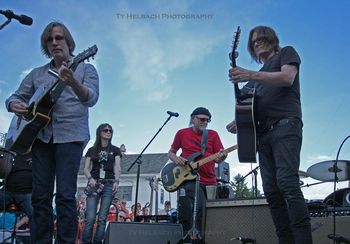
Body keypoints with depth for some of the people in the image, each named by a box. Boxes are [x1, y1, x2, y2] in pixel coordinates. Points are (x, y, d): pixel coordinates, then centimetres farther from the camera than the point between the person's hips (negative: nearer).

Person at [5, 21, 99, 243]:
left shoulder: (85, 69, 8)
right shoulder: (37, 74, 19)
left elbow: (91, 99, -10)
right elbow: (14, 97, 22)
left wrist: (73, 83, -31)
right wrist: (15, 105, -4)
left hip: (70, 135, -4)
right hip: (40, 135, 4)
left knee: (65, 195, -11)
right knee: (40, 196, 2)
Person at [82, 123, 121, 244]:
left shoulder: (115, 150, 13)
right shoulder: (92, 150, 13)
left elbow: (117, 167, 2)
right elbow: (86, 168, 7)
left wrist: (116, 181, -15)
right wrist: (90, 178, -13)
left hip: (109, 184, 0)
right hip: (94, 184, 0)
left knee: (102, 218, -4)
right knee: (90, 218, -10)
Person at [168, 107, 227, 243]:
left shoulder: (213, 134, 11)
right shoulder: (182, 133, 9)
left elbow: (217, 159, 6)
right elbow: (171, 153, 17)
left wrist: (221, 157, -19)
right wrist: (176, 159, -6)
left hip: (210, 181, 3)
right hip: (189, 180, -3)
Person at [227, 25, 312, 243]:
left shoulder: (287, 52, 16)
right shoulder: (260, 75, 32)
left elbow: (287, 78, -6)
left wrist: (250, 75, -15)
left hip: (285, 125, -7)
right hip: (264, 133, 7)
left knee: (287, 183, -22)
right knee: (271, 191, -3)